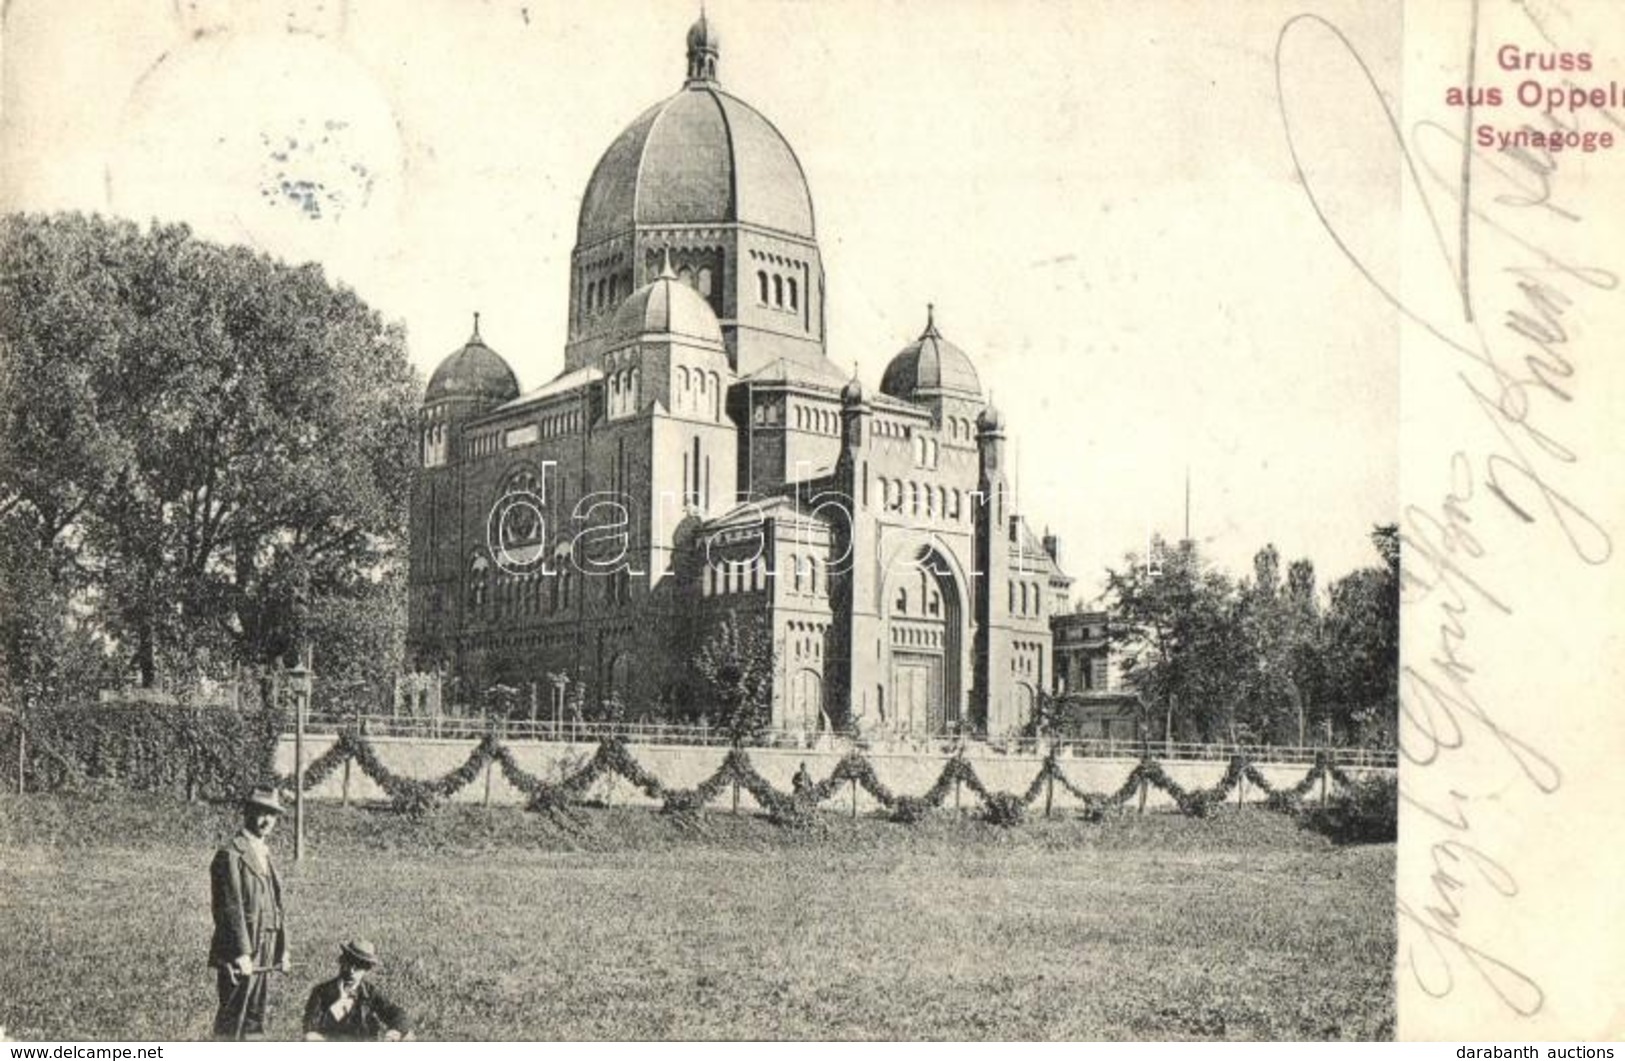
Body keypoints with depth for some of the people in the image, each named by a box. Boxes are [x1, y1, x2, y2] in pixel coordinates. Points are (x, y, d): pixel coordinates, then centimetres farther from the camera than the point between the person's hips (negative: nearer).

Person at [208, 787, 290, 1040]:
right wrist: (241, 954, -20)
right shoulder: (230, 855, -10)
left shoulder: (264, 854, 18)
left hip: (263, 955, 8)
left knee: (255, 1019, 10)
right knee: (232, 1021, -7)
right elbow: (231, 908, -16)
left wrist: (282, 950, 14)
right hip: (238, 955, -8)